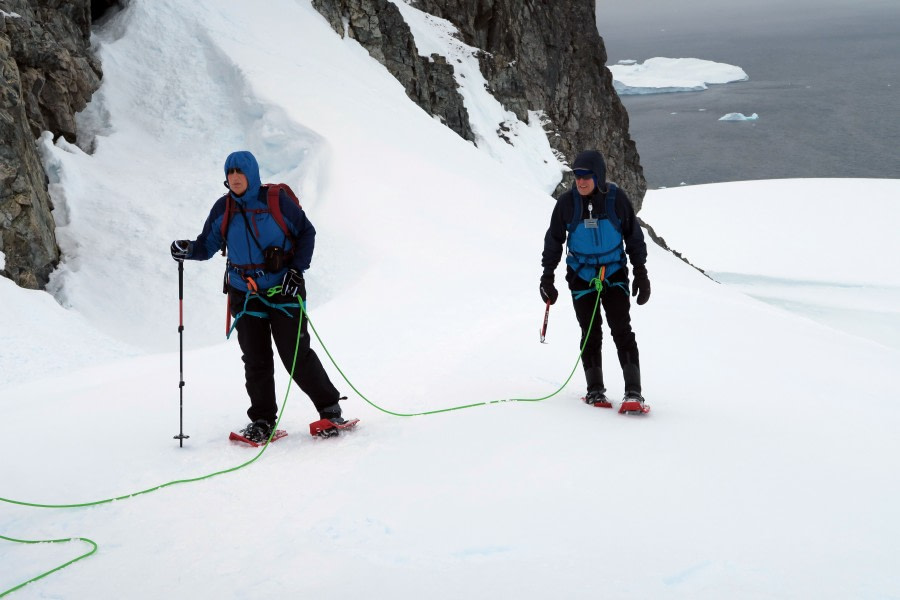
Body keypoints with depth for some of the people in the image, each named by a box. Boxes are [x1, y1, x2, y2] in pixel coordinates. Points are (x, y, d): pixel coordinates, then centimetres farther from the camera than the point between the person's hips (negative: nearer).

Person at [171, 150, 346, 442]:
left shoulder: (276, 199, -7)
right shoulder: (223, 208, 3)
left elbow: (306, 232, 0)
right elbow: (208, 245, 6)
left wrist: (296, 270, -9)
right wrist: (188, 250, -16)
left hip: (283, 288, -3)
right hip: (245, 294, 3)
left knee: (296, 355, -5)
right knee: (255, 360, 2)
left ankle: (329, 407, 10)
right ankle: (262, 420, 13)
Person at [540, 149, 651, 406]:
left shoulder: (616, 198, -9)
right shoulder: (567, 202, -7)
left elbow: (634, 237, 2)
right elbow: (553, 241, 4)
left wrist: (641, 274, 2)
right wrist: (547, 278, 3)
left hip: (614, 272, -1)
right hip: (581, 275, 1)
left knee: (622, 330, -9)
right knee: (591, 334, 2)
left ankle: (633, 390, -8)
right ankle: (595, 390, 13)